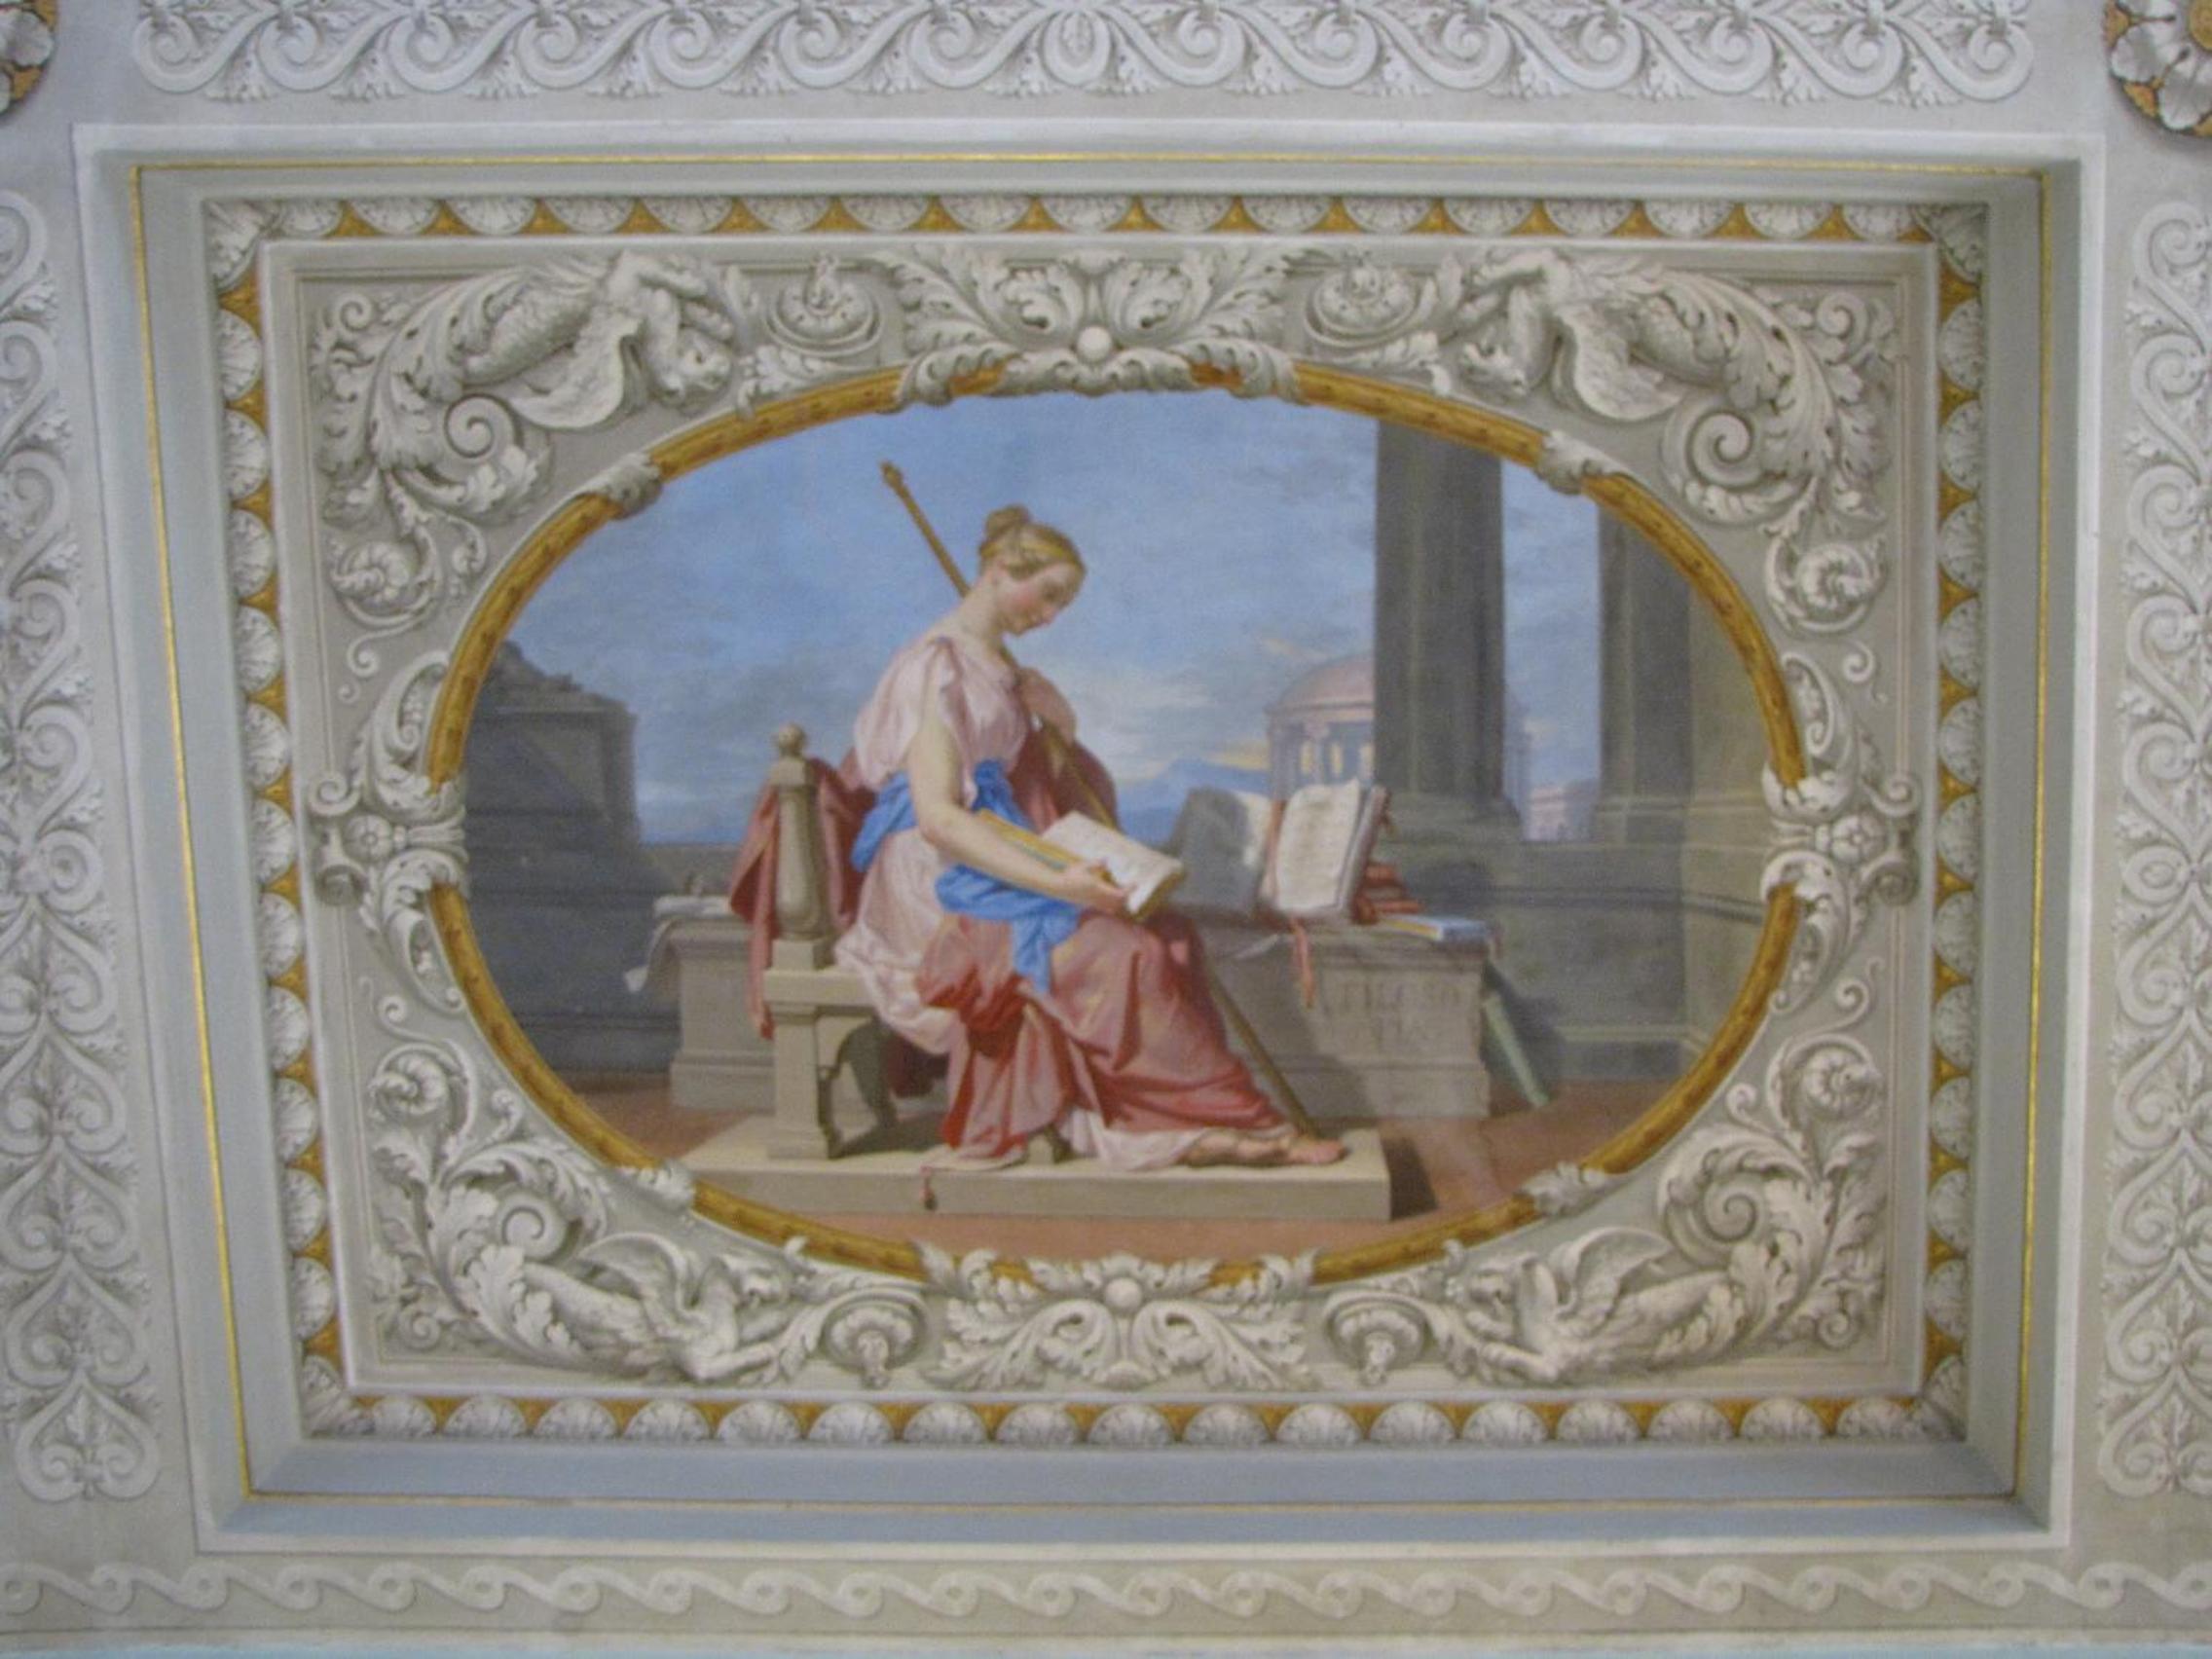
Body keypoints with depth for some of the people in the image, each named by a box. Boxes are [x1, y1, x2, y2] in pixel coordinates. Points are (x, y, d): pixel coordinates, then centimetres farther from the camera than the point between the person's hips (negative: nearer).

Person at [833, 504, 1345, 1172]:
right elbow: (938, 817, -21)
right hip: (937, 886, -9)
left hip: (990, 865, 9)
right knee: (1125, 951, -24)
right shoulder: (938, 666, -12)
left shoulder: (997, 666, 18)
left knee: (1165, 934, -13)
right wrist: (1055, 883, -28)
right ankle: (1241, 1121, -11)